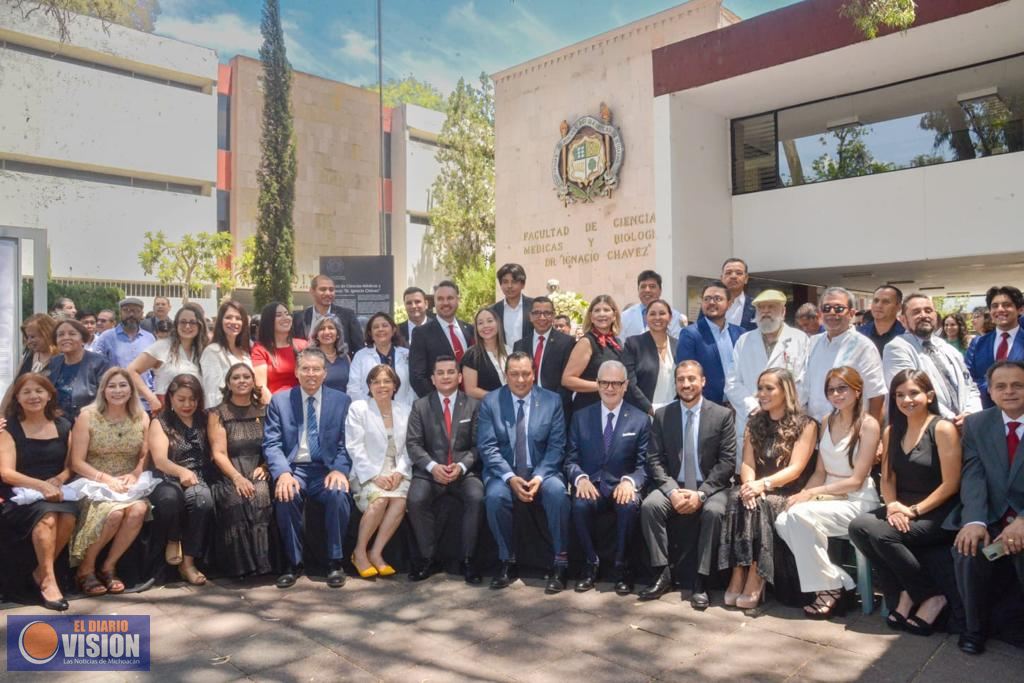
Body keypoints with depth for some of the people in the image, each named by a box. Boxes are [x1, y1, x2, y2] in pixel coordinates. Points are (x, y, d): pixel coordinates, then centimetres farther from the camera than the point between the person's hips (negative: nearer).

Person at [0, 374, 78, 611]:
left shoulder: (63, 426, 11)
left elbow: (71, 466, 14)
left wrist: (58, 480, -9)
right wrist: (41, 485, -24)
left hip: (55, 491, 3)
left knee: (69, 516, -29)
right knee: (47, 516, -34)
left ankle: (41, 572, -9)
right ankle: (48, 579, -23)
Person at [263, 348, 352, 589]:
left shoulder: (341, 401, 7)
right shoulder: (280, 400, 8)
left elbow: (346, 444, 3)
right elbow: (272, 444, 0)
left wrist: (339, 469, -17)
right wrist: (283, 473, -19)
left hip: (327, 469, 0)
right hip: (293, 468, 0)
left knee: (338, 494, -31)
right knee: (285, 495, -31)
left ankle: (335, 561, -11)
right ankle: (294, 562, -10)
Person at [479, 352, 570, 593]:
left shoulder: (552, 401, 3)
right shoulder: (490, 402, 1)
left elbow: (556, 446, -2)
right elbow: (487, 447, -5)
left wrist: (539, 476, -17)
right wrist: (510, 478, -18)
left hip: (542, 471, 0)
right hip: (504, 472, 0)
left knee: (558, 492, -31)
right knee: (495, 496, -31)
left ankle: (560, 564, -15)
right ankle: (508, 562, -10)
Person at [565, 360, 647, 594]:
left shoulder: (640, 419, 7)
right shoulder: (581, 417, 11)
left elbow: (643, 463, 1)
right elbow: (571, 458, 6)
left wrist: (630, 481, -21)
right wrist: (580, 478, -16)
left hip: (622, 486, -1)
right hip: (590, 484, 1)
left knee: (629, 505, -34)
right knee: (580, 504, -32)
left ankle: (620, 566, -13)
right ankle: (591, 563, -11)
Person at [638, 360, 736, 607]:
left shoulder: (722, 415, 0)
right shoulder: (662, 415, 5)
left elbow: (727, 462, -6)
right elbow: (655, 459, 0)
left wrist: (701, 493, -18)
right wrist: (672, 490, -17)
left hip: (710, 486, -2)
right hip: (673, 485, 2)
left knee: (713, 512, -33)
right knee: (650, 505, -27)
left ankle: (699, 582, -20)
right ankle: (662, 574, -15)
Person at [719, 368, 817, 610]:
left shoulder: (805, 425, 0)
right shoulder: (754, 423, 14)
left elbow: (795, 469, -10)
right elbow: (747, 463, 6)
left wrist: (763, 484, -24)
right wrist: (750, 484, -17)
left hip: (786, 493, -4)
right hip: (757, 489, 4)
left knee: (762, 504, -34)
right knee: (738, 498, -29)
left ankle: (755, 579, -29)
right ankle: (738, 575, -31)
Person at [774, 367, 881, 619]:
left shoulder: (868, 425, -8)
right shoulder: (827, 422, 13)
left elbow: (856, 481, -12)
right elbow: (820, 472, 11)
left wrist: (811, 493, -17)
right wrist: (802, 494, -8)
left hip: (857, 501, -6)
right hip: (828, 496, 6)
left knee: (800, 515, -31)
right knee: (783, 522, -23)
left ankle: (829, 588, -15)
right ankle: (839, 582, -11)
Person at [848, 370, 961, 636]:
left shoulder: (943, 429, -8)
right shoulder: (892, 432, 11)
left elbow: (951, 484, -13)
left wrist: (914, 511, -18)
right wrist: (892, 506, -10)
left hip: (936, 513, -6)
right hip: (901, 509, 6)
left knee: (882, 534, -29)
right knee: (858, 527, -21)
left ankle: (932, 597, -8)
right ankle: (900, 595, -7)